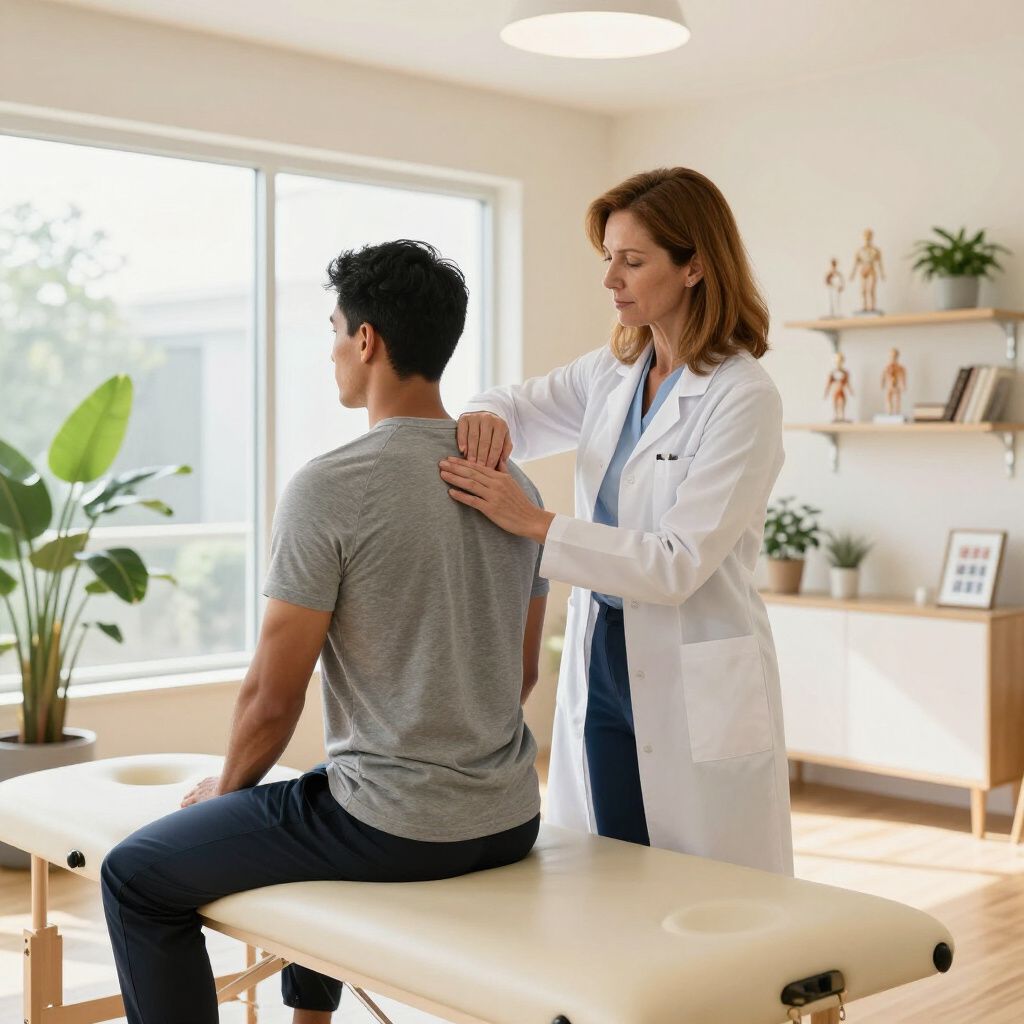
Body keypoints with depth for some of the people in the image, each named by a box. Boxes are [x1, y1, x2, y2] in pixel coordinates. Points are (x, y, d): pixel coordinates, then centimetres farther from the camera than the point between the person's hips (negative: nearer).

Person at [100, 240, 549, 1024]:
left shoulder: (330, 487, -17)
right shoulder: (514, 485, 5)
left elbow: (274, 696, -13)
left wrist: (227, 788, 7)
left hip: (394, 827, -8)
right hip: (512, 820, 8)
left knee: (135, 878, 10)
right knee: (313, 825, 38)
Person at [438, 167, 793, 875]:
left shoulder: (744, 399, -15)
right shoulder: (613, 372, 6)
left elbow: (677, 564, -21)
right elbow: (520, 408, 18)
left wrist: (534, 523, -26)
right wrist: (488, 417, -6)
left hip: (693, 690, -6)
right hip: (600, 667, 7)